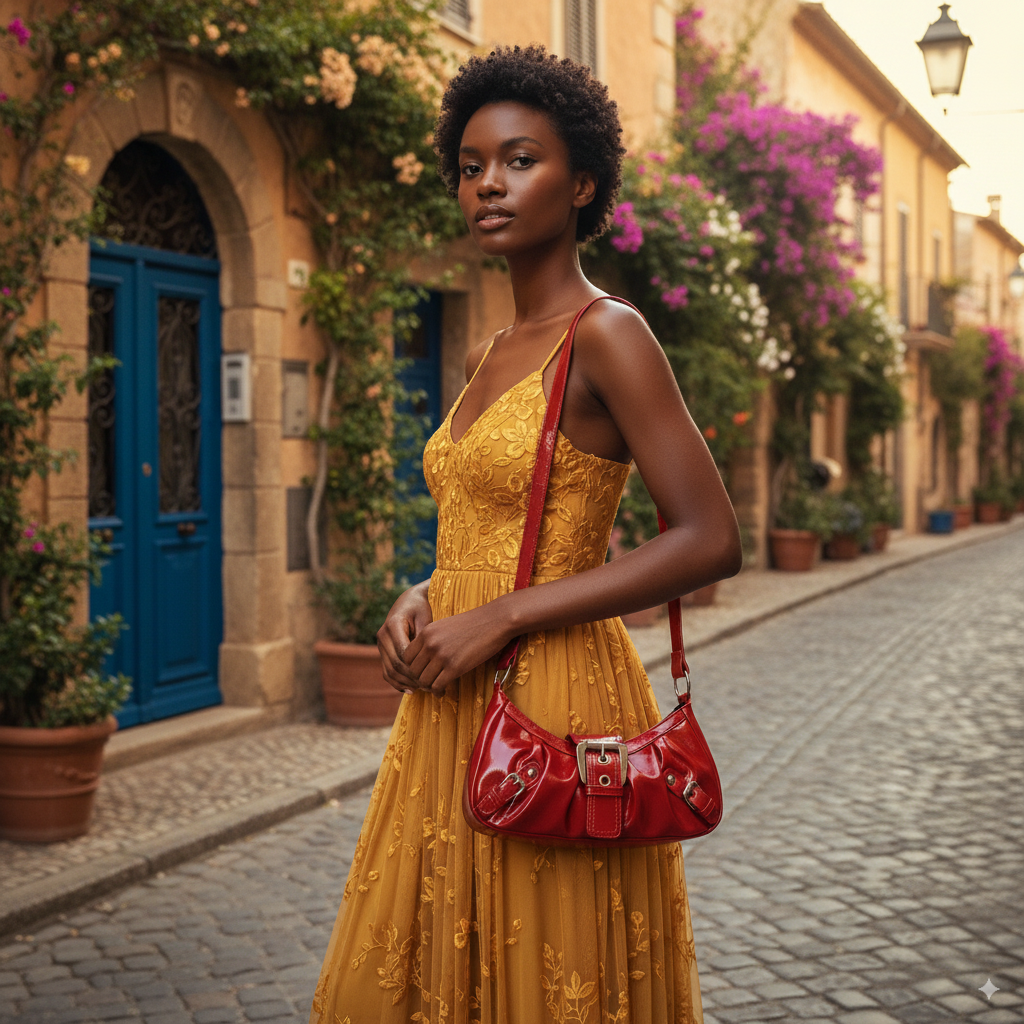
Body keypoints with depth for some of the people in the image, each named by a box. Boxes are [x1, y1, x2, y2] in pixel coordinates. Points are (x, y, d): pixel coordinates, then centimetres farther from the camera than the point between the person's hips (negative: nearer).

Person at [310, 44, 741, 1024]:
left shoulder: (606, 337, -11)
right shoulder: (488, 357, 13)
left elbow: (709, 541, -17)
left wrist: (496, 618, -17)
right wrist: (419, 600, 1)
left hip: (554, 710, -8)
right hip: (452, 713, 8)